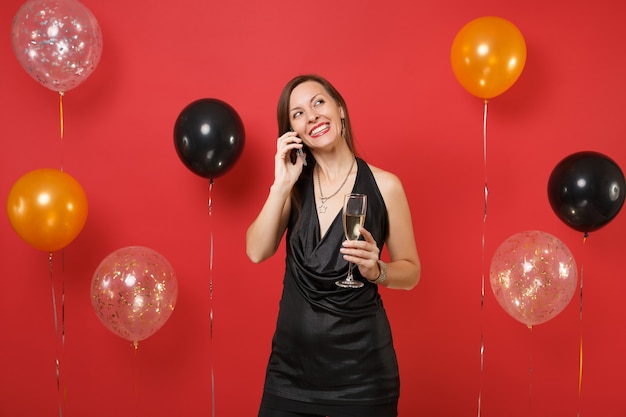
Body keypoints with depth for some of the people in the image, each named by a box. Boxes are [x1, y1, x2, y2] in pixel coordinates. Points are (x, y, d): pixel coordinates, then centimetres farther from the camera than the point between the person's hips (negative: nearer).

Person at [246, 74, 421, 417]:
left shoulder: (384, 185, -6)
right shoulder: (295, 184, 4)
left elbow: (411, 271, 0)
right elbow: (257, 252, -7)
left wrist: (376, 271, -19)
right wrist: (282, 185, -14)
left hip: (360, 359, -2)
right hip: (293, 355, 3)